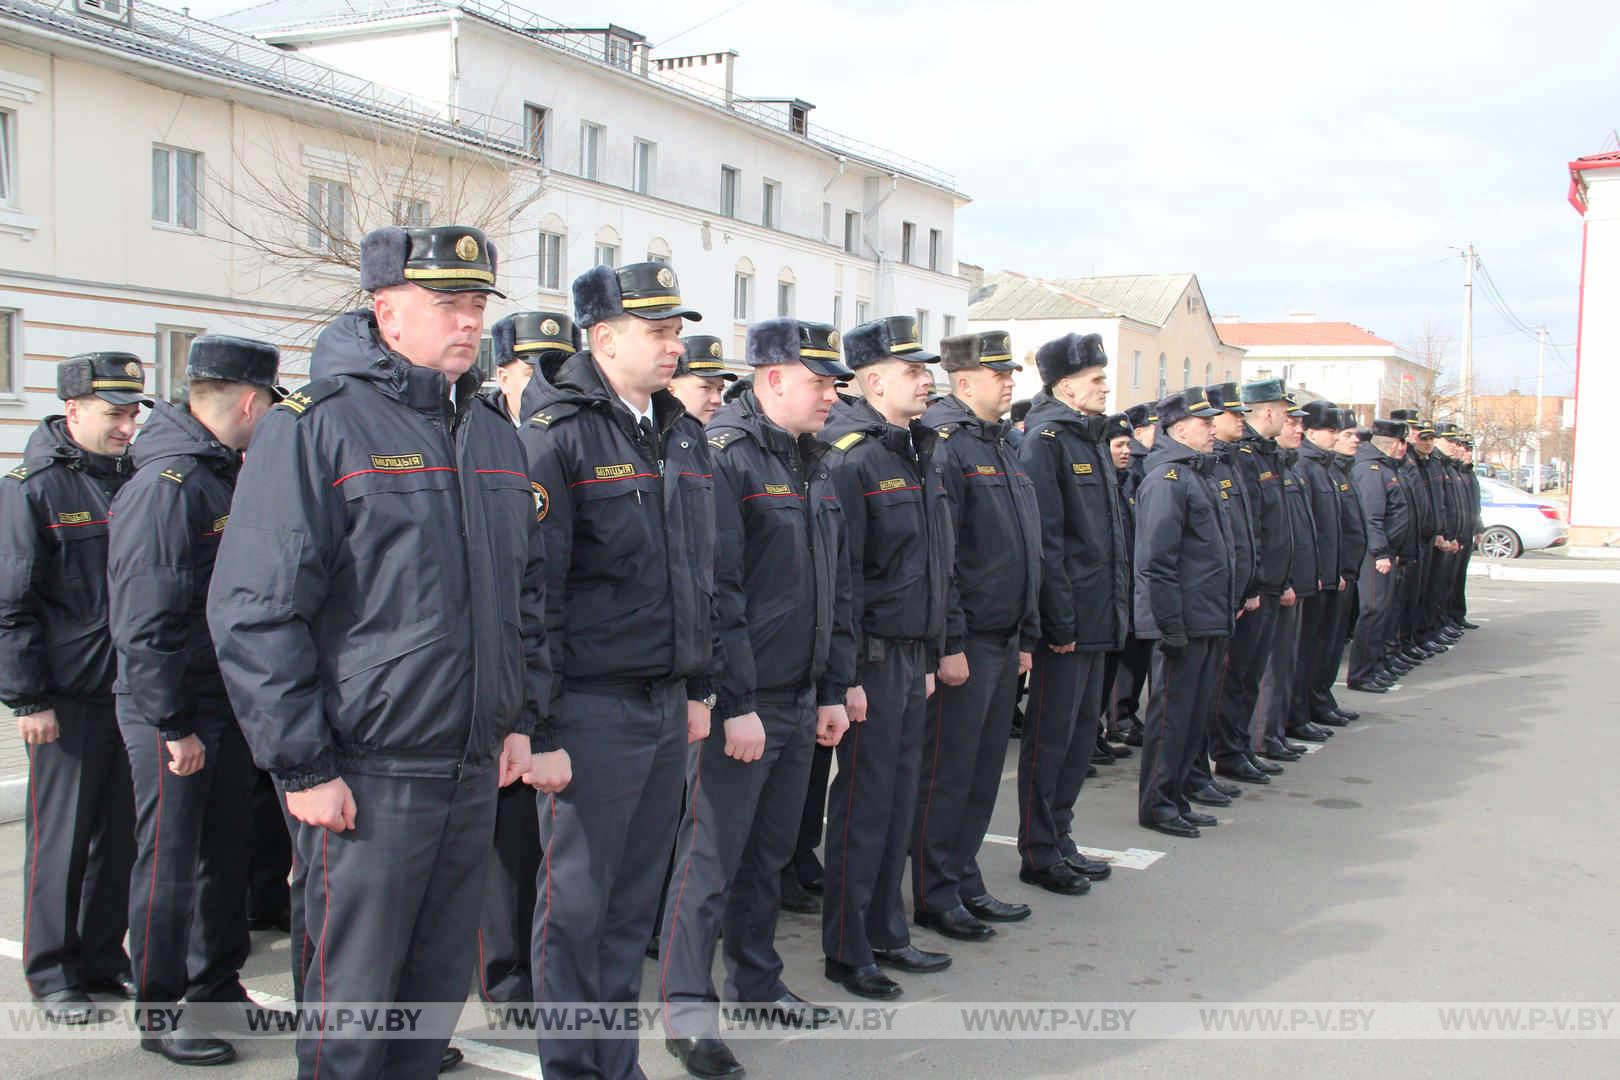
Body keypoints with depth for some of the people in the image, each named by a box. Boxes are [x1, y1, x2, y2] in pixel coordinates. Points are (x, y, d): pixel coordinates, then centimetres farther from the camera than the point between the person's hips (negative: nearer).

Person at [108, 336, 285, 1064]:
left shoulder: (221, 475, 11)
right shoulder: (167, 485, -19)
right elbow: (147, 622, -22)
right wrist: (173, 725, -20)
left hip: (228, 703, 9)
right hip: (173, 712, -9)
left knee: (225, 852, 17)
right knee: (170, 865, 2)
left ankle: (218, 990, 31)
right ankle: (162, 1013, 16)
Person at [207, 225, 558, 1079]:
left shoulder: (492, 434, 12)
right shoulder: (315, 428, -10)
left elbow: (525, 591, 20)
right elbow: (253, 613, -13)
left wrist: (522, 717, 13)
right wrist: (303, 766, -14)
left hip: (474, 767, 6)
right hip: (367, 774, -6)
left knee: (441, 978, 17)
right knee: (354, 992, 6)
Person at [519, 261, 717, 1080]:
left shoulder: (683, 437, 13)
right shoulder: (556, 435, -10)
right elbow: (533, 582, -12)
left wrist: (700, 688, 16)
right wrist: (537, 708, -13)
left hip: (667, 705, 7)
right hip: (593, 705, -7)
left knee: (635, 897, 14)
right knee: (575, 902, 4)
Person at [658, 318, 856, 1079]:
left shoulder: (815, 468, 14)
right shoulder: (725, 459, -13)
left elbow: (838, 588, 18)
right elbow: (717, 591, -19)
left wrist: (833, 690, 15)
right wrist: (736, 704, -20)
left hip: (798, 700, 8)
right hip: (738, 702, -8)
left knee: (770, 850, 18)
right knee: (711, 857, -2)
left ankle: (756, 981, 32)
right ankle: (686, 1007, 8)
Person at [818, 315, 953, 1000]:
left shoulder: (918, 454, 14)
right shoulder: (851, 459, -14)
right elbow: (840, 574, -18)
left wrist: (932, 654, 18)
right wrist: (847, 675, -19)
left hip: (912, 655, 8)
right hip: (874, 658, -8)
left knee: (900, 796, 14)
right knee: (863, 803, 0)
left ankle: (886, 934, 27)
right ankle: (846, 951, 13)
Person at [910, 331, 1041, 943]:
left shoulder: (1001, 448, 16)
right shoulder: (943, 444, -13)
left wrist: (1027, 636, 18)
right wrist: (950, 642, -20)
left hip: (1004, 639, 9)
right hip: (965, 641, -9)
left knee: (983, 770, 15)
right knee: (946, 772, 1)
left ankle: (965, 883, 26)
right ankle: (934, 897, 12)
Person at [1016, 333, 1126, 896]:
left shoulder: (1093, 439, 16)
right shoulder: (1046, 441, -13)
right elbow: (1044, 538, -19)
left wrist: (1118, 605, 15)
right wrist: (1060, 620, -20)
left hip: (1098, 618, 9)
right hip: (1067, 619, -9)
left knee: (1082, 731, 15)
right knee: (1051, 735, 0)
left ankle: (1059, 839, 27)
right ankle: (1038, 854, 11)